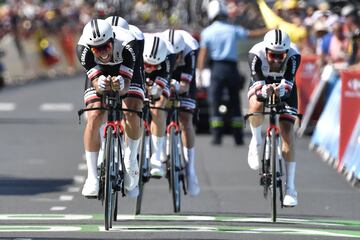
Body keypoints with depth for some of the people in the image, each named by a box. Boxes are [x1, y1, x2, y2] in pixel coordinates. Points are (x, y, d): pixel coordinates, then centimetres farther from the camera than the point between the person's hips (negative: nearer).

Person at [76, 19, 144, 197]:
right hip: (99, 75, 1)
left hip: (126, 72, -1)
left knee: (131, 113, -25)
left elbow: (127, 83, -38)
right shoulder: (83, 48, -34)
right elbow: (94, 81, -35)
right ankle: (92, 177, -15)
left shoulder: (127, 44, -38)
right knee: (94, 118, -20)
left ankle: (131, 159, 1)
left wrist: (121, 85, -62)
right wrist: (99, 85, -58)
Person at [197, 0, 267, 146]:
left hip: (217, 69, -3)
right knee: (235, 103, 11)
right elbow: (252, 34, 16)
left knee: (214, 102, -1)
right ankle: (238, 137, 10)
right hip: (232, 68, 3)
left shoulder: (207, 32, 1)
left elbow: (203, 54, -7)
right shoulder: (233, 30, 8)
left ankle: (217, 136, -11)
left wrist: (200, 73, -10)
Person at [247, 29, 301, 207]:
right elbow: (258, 85, -38)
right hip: (261, 86, 0)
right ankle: (256, 141, -6)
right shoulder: (256, 54, -34)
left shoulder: (293, 56, -33)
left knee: (287, 134, -14)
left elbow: (288, 86, -40)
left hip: (285, 91, 0)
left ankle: (290, 187, -9)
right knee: (257, 106, -37)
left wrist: (281, 90, -63)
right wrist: (265, 91, -61)